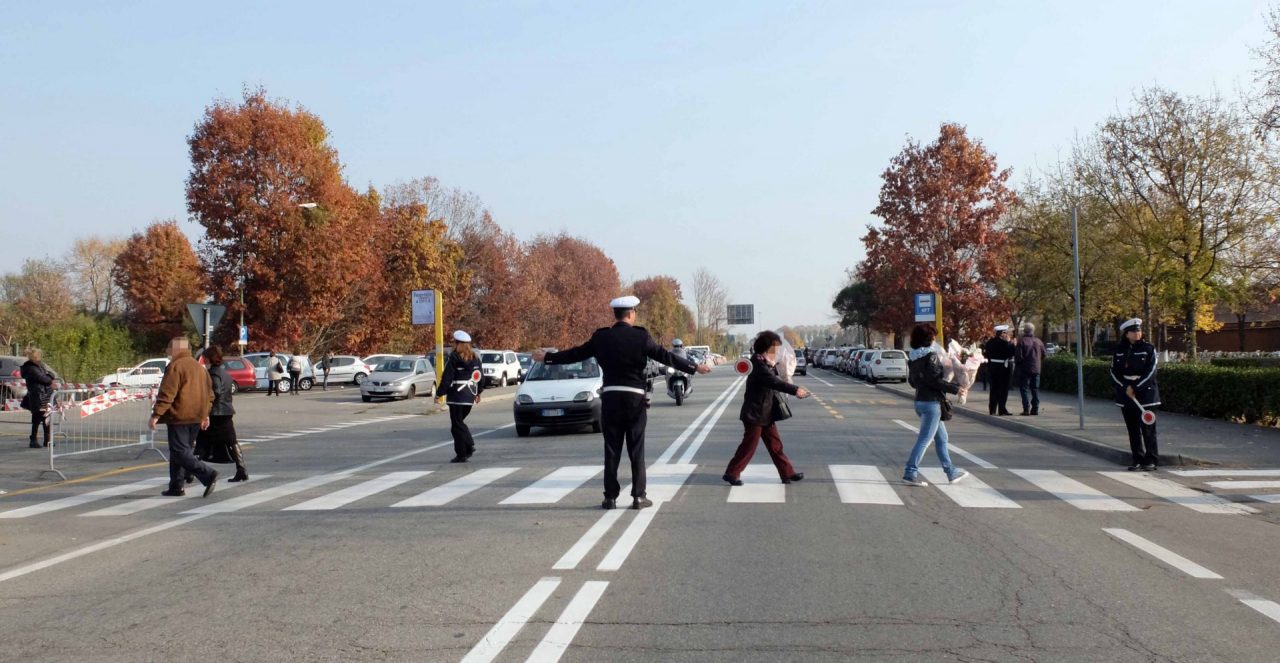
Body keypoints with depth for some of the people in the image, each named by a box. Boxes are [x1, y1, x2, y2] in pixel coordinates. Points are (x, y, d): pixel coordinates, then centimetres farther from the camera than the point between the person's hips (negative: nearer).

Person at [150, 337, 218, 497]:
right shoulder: (199, 367, 17)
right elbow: (209, 393, 20)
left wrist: (156, 414, -16)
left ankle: (207, 474, -23)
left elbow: (166, 394, -17)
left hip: (179, 418, -8)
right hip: (196, 418, 8)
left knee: (180, 452, -8)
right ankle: (176, 487, 15)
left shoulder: (175, 366, -9)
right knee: (183, 451, 14)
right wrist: (205, 414, 25)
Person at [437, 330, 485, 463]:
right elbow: (481, 377, 14)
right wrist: (478, 392, 25)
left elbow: (446, 379, -13)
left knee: (457, 424, 1)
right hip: (470, 397, 6)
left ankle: (461, 454, 0)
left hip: (456, 397, -6)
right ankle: (470, 445, 5)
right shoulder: (475, 358, 8)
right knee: (460, 422, 20)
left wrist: (439, 393, -4)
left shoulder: (453, 358, -11)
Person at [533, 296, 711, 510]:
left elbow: (575, 354, 8)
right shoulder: (641, 336, -6)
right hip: (635, 398, -2)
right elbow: (665, 356, -7)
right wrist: (694, 367, -1)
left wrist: (547, 357, 21)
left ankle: (610, 497, 8)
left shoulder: (601, 337, 1)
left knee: (611, 450, 7)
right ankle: (638, 496, 6)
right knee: (637, 450, 5)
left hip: (610, 398, 2)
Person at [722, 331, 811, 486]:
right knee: (749, 445, -2)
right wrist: (795, 390, -35)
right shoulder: (758, 364, -20)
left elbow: (775, 380, 9)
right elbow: (774, 382, -31)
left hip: (766, 413, 9)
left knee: (775, 444, 11)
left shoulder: (767, 363, 12)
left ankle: (787, 473, 16)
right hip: (755, 413, -9)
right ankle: (732, 473, 9)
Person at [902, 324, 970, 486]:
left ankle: (951, 472, 25)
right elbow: (934, 380, -21)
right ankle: (910, 473, -7)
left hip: (920, 400, 9)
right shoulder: (931, 355, -15)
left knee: (941, 438, 18)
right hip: (932, 402, -9)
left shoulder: (913, 357, 9)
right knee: (925, 439, -5)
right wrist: (955, 389, -15)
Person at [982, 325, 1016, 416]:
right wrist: (1012, 344, -7)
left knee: (994, 389, 12)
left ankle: (992, 410, 15)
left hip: (992, 367, 7)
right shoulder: (1005, 343, -16)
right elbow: (1012, 353, -18)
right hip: (1003, 368, -7)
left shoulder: (990, 342, 6)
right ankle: (1002, 410, -1)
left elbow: (986, 353, 10)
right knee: (1003, 389, 0)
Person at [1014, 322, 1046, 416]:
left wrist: (1018, 362, 5)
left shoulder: (1022, 341, -11)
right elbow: (1043, 355, 10)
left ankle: (1026, 409, -8)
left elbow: (1018, 356, -14)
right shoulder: (1039, 341, 6)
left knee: (1024, 389, 0)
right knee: (1035, 389, 11)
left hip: (1025, 369, -5)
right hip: (1036, 369, 5)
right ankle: (1035, 409, 10)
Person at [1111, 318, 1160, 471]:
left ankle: (1151, 460, 2)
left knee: (1148, 428, -4)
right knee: (1133, 429, 7)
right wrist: (1126, 387, -10)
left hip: (1145, 393, -3)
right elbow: (1114, 371, 3)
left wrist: (1135, 387, -14)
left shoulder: (1148, 348, -2)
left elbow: (1150, 371, -9)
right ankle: (1138, 460, 13)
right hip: (1125, 394, 3)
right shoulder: (1119, 350, 8)